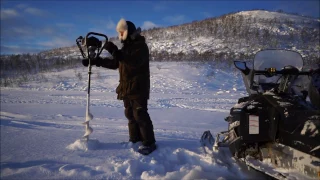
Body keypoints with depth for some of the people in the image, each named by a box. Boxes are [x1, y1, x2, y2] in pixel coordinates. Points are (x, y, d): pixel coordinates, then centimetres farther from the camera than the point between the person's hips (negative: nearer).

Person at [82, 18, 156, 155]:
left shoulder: (140, 46, -11)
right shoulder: (127, 47, 18)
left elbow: (134, 62, -29)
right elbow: (114, 63, 22)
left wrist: (115, 51, -32)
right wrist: (95, 61, 15)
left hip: (138, 87, -9)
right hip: (127, 87, 9)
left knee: (140, 114, -10)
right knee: (130, 114, 11)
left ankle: (149, 143, -3)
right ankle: (135, 139, 22)